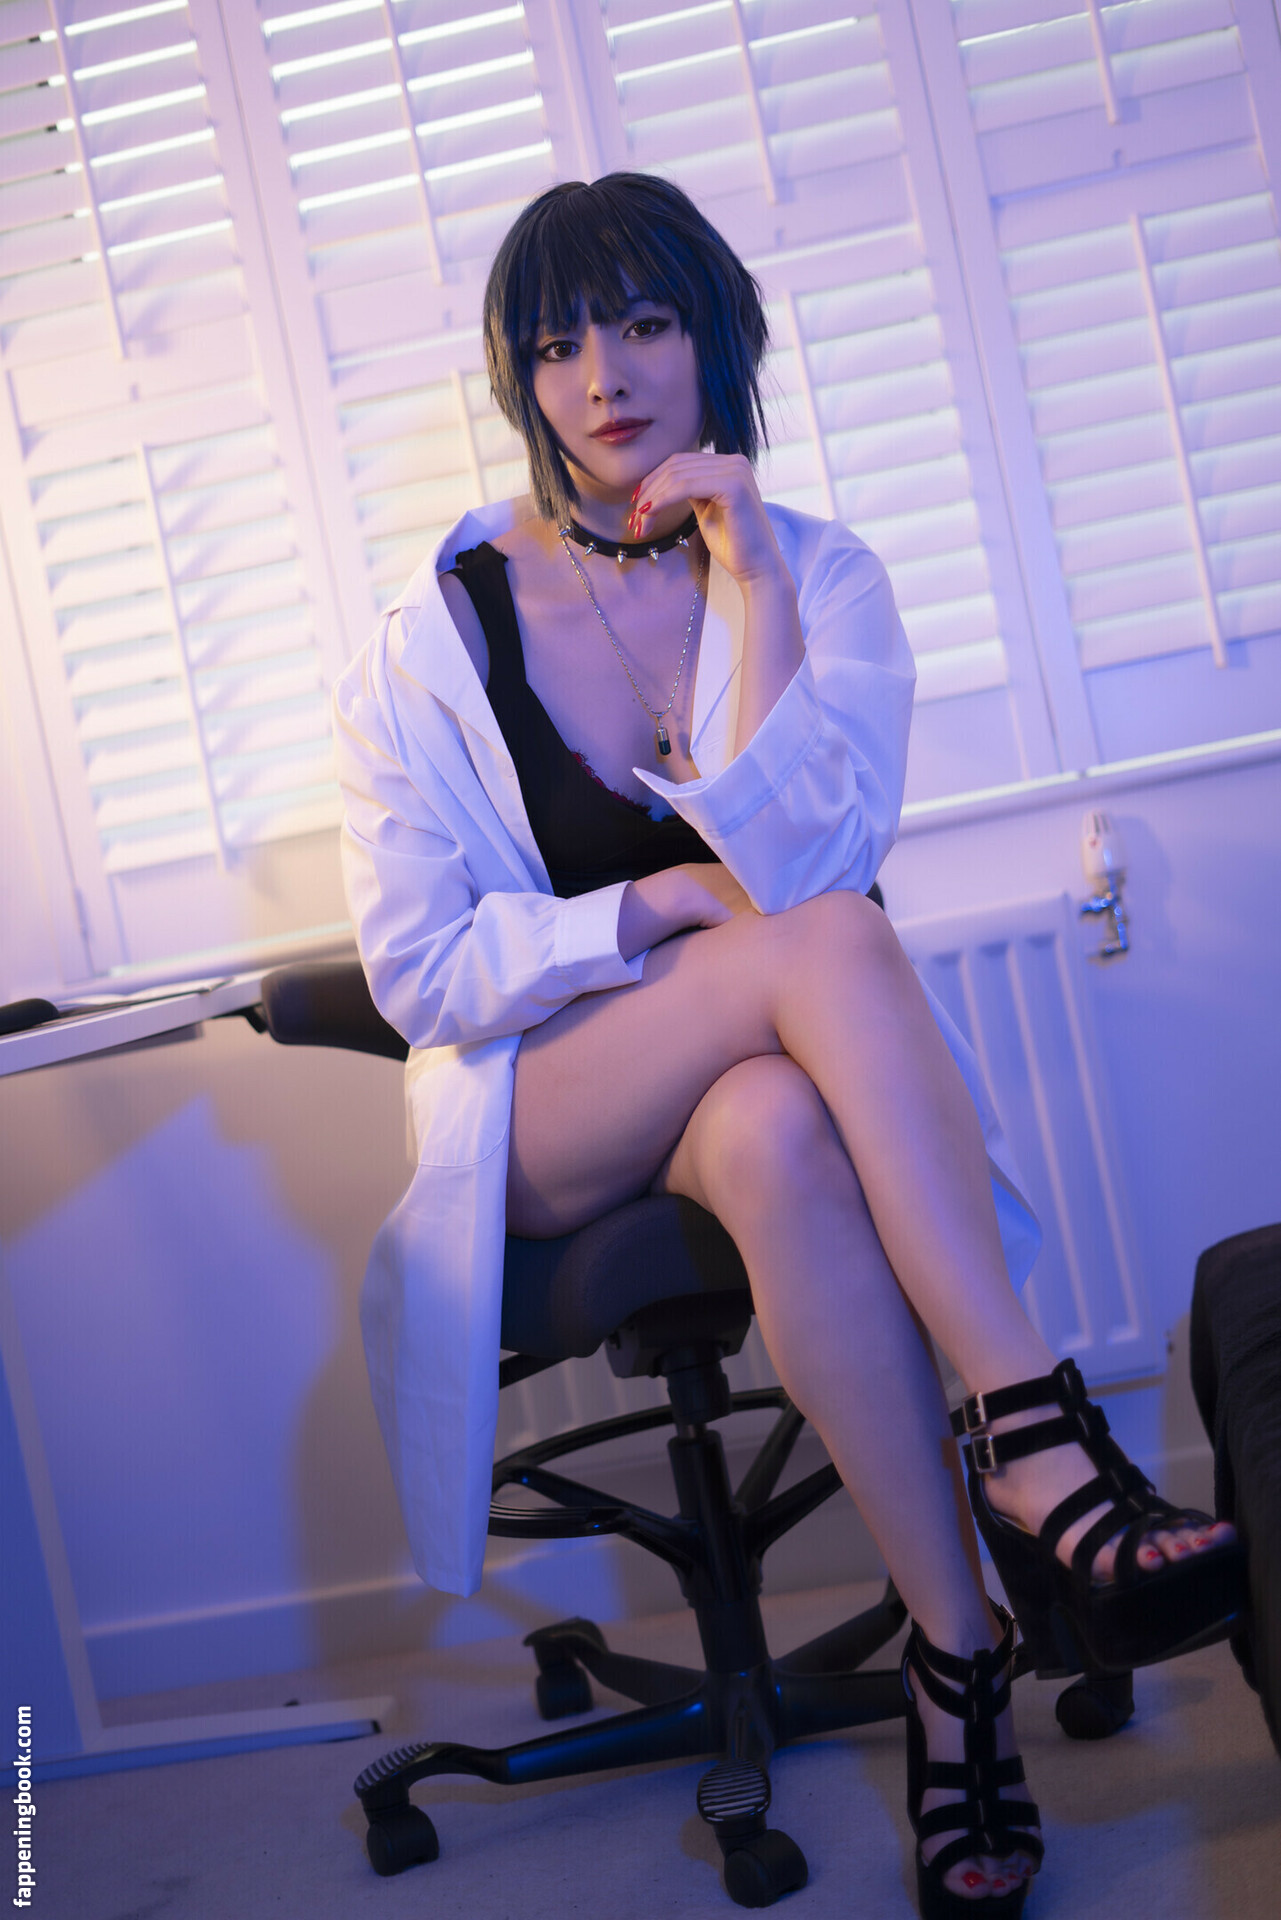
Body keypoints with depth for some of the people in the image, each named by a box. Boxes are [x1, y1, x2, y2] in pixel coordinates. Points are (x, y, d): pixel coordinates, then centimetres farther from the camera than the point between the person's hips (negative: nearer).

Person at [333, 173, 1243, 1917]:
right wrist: (663, 904, -15)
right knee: (824, 937, -34)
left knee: (780, 1136, -39)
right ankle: (1038, 1447, -37)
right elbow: (420, 972, -5)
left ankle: (955, 1655, -33)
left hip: (768, 1084, 2)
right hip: (543, 1126, -1)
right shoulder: (437, 639, 0)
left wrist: (751, 581, -19)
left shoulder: (823, 578, 3)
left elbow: (806, 853, -15)